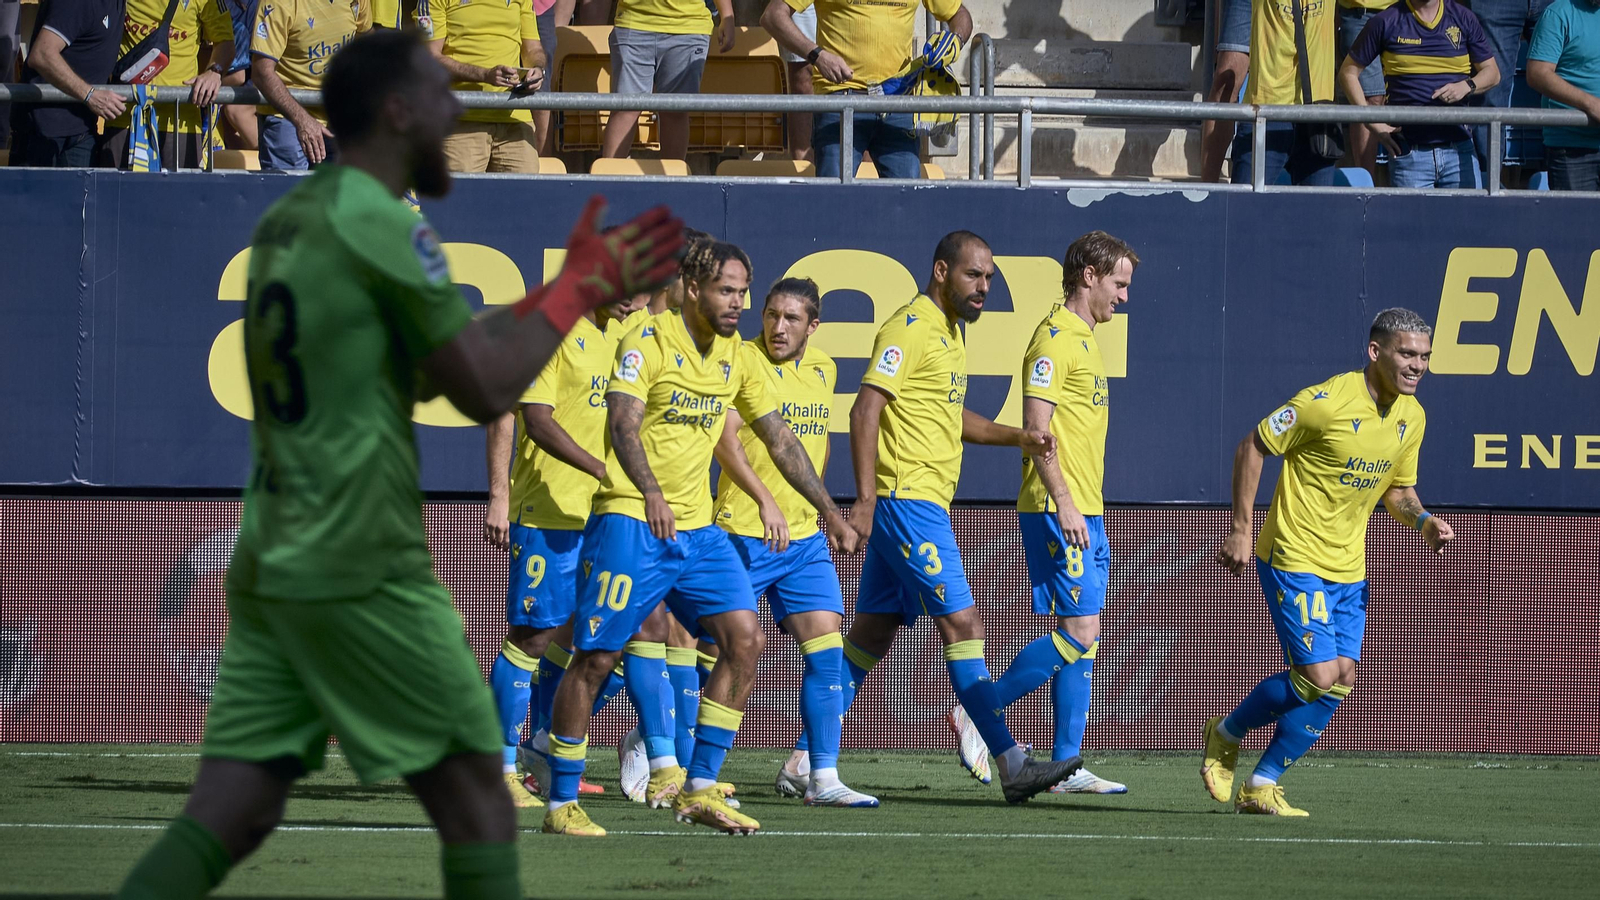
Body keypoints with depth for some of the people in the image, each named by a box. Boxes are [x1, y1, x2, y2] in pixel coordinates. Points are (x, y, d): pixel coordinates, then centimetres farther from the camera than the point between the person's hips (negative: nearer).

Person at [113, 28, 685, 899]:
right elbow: (485, 387, -10)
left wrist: (577, 282, 21)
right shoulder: (383, 224, -11)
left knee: (230, 810, 2)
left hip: (270, 562, 8)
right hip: (362, 572, -8)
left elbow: (452, 348, 23)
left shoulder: (289, 220, 16)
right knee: (472, 785, 4)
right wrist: (577, 287, 3)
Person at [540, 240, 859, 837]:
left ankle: (698, 788, 0)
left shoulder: (734, 356, 11)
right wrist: (650, 494, -39)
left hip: (697, 527, 7)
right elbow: (622, 422, -23)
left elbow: (779, 437, 19)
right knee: (596, 656, -7)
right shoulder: (649, 341, -10)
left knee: (745, 638, -6)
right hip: (631, 520, -7)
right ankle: (560, 804, 2)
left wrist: (829, 512, 16)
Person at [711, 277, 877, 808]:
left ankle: (820, 777, -4)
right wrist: (765, 501, -28)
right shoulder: (742, 361, -9)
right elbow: (725, 439, -18)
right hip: (744, 534, -6)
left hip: (804, 537, 6)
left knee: (827, 651, -5)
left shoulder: (822, 370, 12)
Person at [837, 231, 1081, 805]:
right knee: (962, 623, -11)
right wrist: (865, 499, -24)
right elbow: (865, 409, -19)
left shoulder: (949, 332, 19)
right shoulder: (910, 328, -12)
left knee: (872, 634, 10)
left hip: (925, 503, 10)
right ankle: (1011, 764, -13)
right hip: (907, 499, -10)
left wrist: (1017, 437, 14)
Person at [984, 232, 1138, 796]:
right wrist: (1063, 502, -23)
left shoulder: (1084, 339, 18)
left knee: (1082, 635, 6)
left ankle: (1066, 766, 6)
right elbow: (1036, 427, -18)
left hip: (1083, 511, 10)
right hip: (1058, 510, -10)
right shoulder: (1054, 338, -11)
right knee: (1079, 631, -13)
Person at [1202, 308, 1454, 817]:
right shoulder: (1327, 402, -19)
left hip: (1348, 569, 7)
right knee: (1320, 675, -14)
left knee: (1343, 678, -1)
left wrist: (1423, 521, -6)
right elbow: (1253, 447, -11)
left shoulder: (1412, 417, 4)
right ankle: (1227, 734, 12)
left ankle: (1262, 784, 13)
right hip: (1294, 559, -7)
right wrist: (1241, 530, -12)